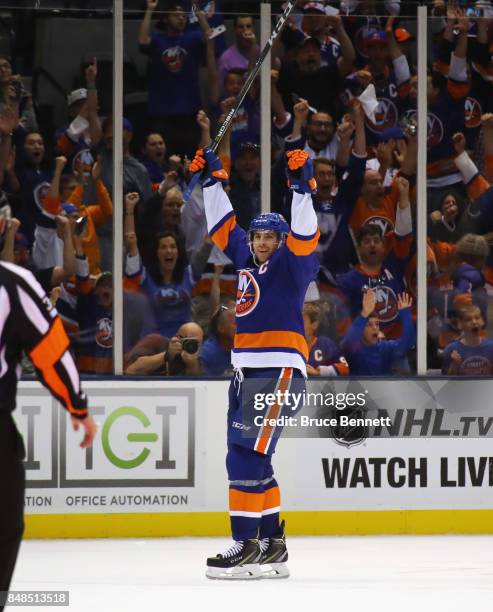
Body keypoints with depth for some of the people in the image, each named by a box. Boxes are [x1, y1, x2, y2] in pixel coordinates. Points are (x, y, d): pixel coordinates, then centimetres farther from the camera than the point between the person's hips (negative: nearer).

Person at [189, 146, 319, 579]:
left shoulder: (292, 264, -2)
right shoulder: (245, 258, 17)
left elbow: (304, 236, -20)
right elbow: (224, 224, 27)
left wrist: (302, 187, -29)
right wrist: (213, 179, 24)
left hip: (281, 370, -9)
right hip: (247, 371, 9)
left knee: (248, 454, -15)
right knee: (249, 458, 9)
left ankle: (246, 545, -16)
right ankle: (272, 545, 15)